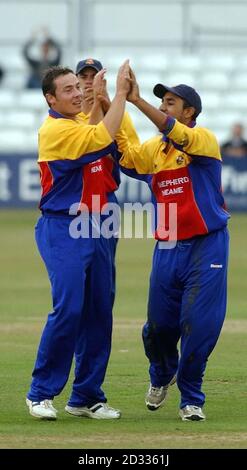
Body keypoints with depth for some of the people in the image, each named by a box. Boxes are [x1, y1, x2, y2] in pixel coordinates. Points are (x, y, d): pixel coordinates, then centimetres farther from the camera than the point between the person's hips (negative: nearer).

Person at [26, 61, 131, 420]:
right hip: (62, 230, -8)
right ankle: (40, 393, -7)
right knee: (68, 309, -16)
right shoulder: (54, 129, -13)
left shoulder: (81, 123, 15)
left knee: (99, 313, 6)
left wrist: (98, 96, 8)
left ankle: (87, 397, 12)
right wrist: (120, 93, -17)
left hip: (92, 229, 8)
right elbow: (103, 137, -22)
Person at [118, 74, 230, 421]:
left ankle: (191, 399, 7)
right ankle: (161, 376, 39)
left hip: (206, 247, -5)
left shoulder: (204, 139, -6)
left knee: (198, 325, -7)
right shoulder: (154, 148, 11)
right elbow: (126, 157, -6)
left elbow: (178, 134, -25)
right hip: (167, 249, 5)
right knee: (159, 325, 9)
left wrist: (137, 101, -32)